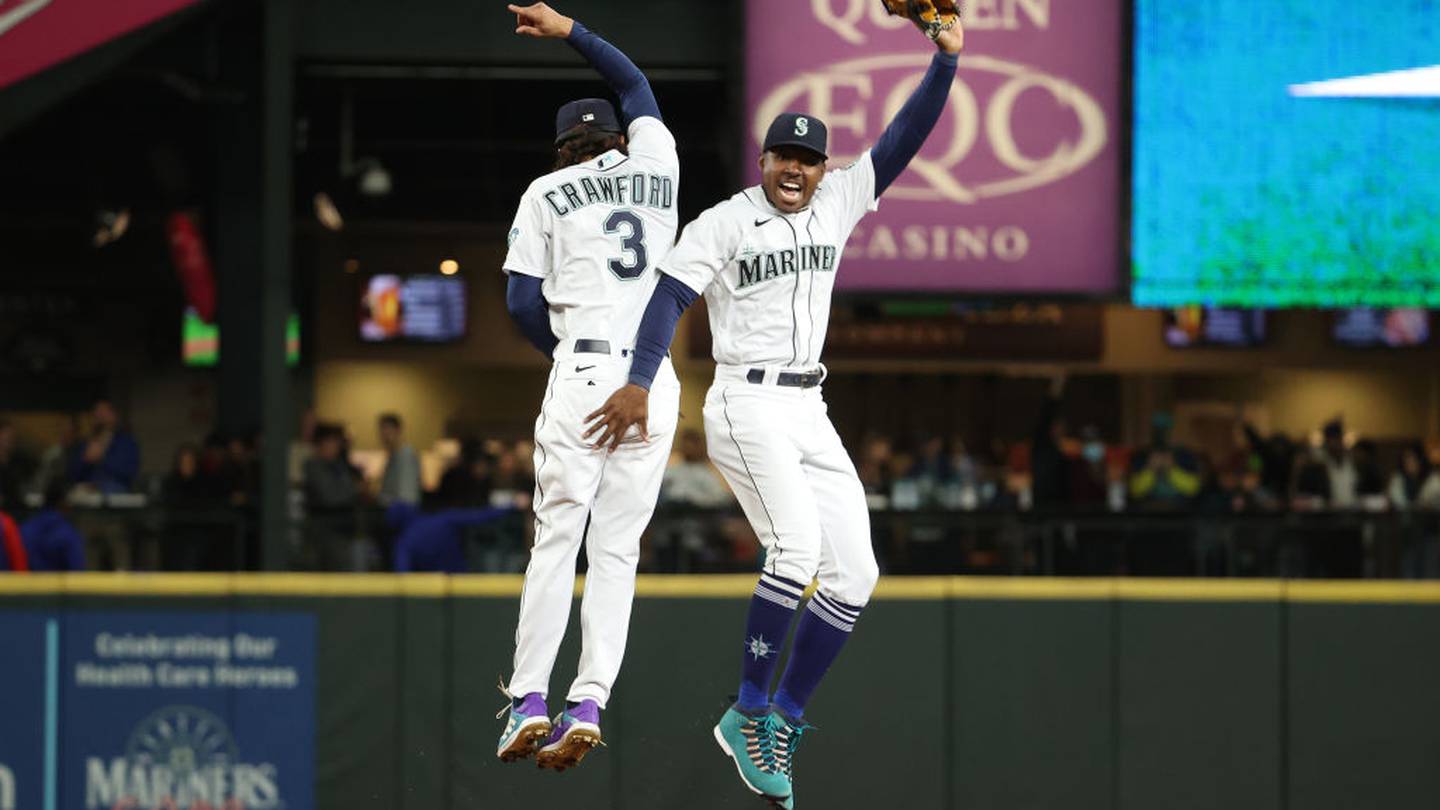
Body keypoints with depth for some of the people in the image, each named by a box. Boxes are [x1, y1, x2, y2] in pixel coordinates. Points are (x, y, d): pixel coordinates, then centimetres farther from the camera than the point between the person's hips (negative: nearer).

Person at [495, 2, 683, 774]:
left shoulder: (546, 194, 8)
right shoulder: (657, 169, 16)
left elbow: (521, 303, 2)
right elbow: (634, 83, 36)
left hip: (582, 371, -2)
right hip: (656, 383, 2)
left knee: (555, 540, 1)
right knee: (617, 549, 2)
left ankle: (529, 701, -5)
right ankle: (588, 703, -10)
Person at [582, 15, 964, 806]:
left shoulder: (836, 204, 9)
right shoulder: (723, 223, -6)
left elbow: (903, 140, 6)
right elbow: (669, 295, -15)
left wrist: (945, 59, -6)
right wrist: (639, 382, -28)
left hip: (807, 413, 7)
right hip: (745, 406, -7)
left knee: (854, 575, 0)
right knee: (797, 548, -26)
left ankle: (780, 723, 9)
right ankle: (747, 714, -15)